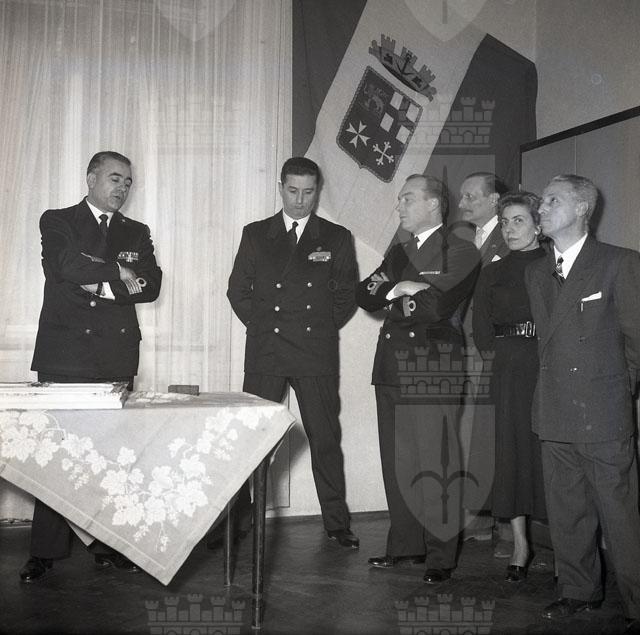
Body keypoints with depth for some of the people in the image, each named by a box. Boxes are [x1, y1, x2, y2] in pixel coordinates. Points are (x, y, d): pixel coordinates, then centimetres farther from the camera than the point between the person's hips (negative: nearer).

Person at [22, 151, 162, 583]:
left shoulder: (137, 233, 19)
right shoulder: (57, 222, 9)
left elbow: (151, 286, 4)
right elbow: (66, 265, -12)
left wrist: (99, 285, -7)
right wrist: (120, 275, -4)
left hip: (116, 357, 3)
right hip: (65, 353, -3)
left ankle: (109, 544, 7)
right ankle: (47, 551, 4)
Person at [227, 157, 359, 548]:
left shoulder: (337, 238, 9)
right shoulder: (255, 234, 11)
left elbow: (347, 296, 11)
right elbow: (238, 290, 12)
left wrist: (322, 331, 4)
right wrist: (261, 326, 5)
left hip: (317, 354, 0)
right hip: (264, 353, 1)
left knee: (326, 439, 2)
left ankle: (337, 523, 11)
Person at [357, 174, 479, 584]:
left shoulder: (460, 252, -2)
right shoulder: (399, 252, 21)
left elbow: (436, 306, -16)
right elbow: (365, 296, 13)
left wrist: (391, 300, -5)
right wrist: (396, 290, -6)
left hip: (433, 369, -7)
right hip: (393, 365, 7)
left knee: (436, 464, -4)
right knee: (396, 462, 10)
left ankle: (441, 556, 6)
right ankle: (404, 543, 23)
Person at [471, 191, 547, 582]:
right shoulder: (493, 274, 12)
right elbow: (482, 336, 8)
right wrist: (512, 344, -4)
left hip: (551, 371, -3)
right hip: (510, 374, 3)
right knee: (513, 451, 3)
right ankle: (520, 546, 13)